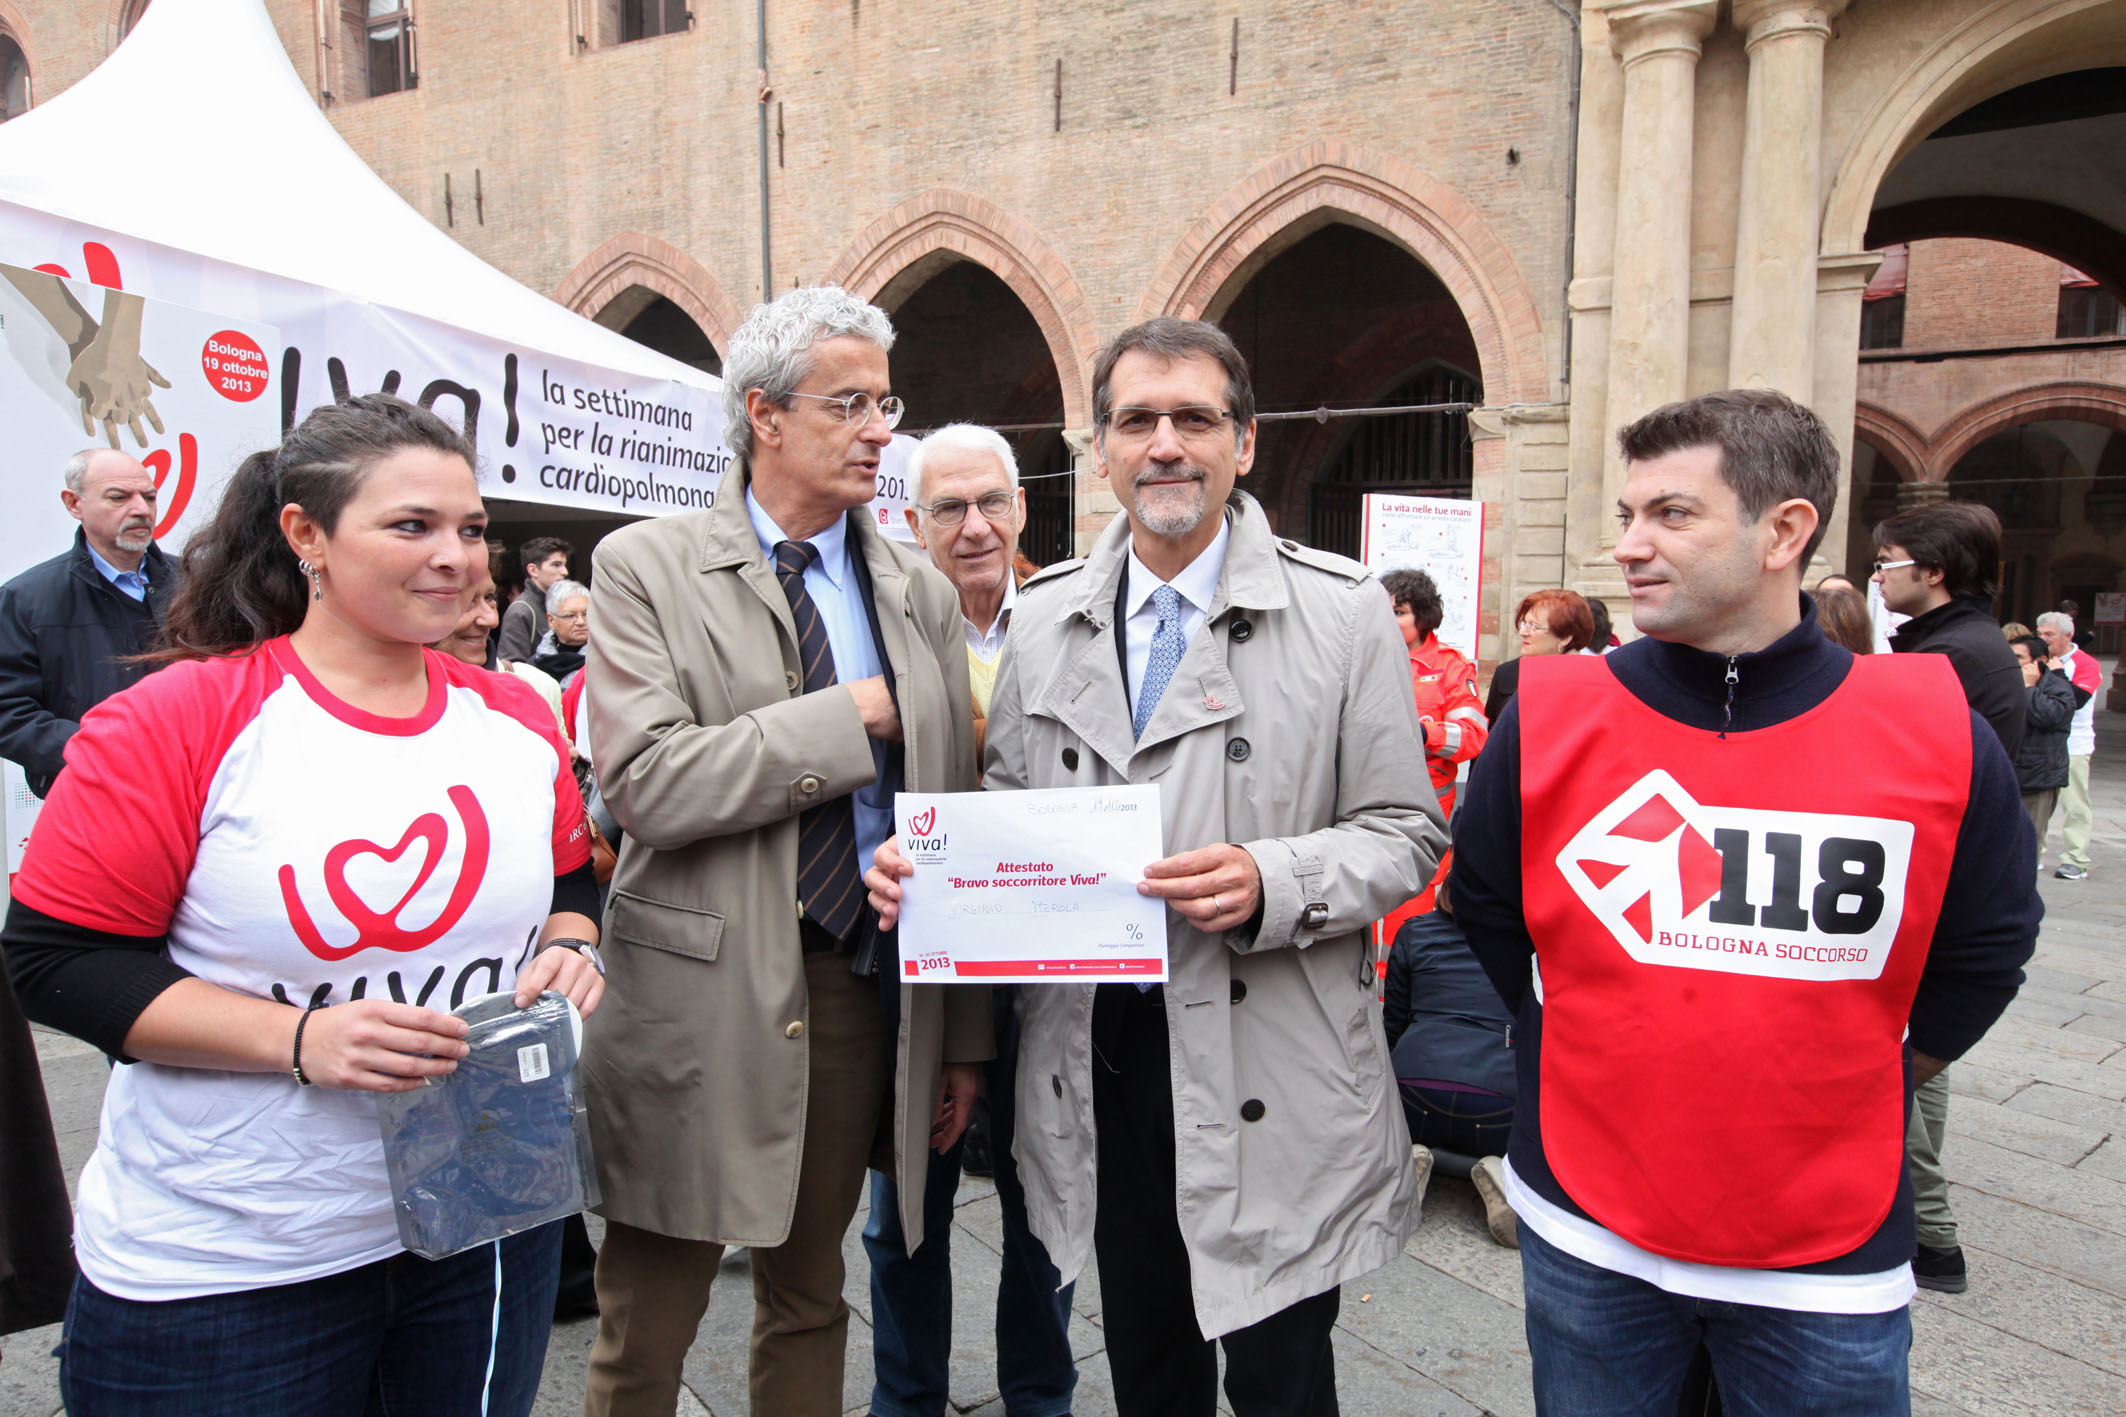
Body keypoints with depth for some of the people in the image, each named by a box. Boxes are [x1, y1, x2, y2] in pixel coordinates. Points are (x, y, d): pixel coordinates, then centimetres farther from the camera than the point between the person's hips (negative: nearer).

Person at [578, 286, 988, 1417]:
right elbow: (644, 785, -18)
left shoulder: (921, 595, 8)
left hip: (862, 995, 4)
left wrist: (964, 1036, 7)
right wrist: (851, 718, -15)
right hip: (699, 998, -3)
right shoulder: (647, 568, -4)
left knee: (810, 1300, 20)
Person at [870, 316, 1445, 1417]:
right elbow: (1010, 808, 14)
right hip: (1094, 1060, 4)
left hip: (1272, 1074, -3)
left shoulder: (1342, 612, -5)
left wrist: (1272, 884, -23)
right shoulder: (1044, 616, 6)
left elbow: (1404, 831, -5)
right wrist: (929, 863, -7)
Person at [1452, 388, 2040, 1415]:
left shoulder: (1936, 732, -9)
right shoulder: (1549, 716, -9)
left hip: (1831, 1256, 0)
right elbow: (1486, 907, 5)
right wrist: (1592, 1065, 5)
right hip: (1587, 1233, 0)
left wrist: (1862, 1084, 6)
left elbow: (1985, 949, 7)